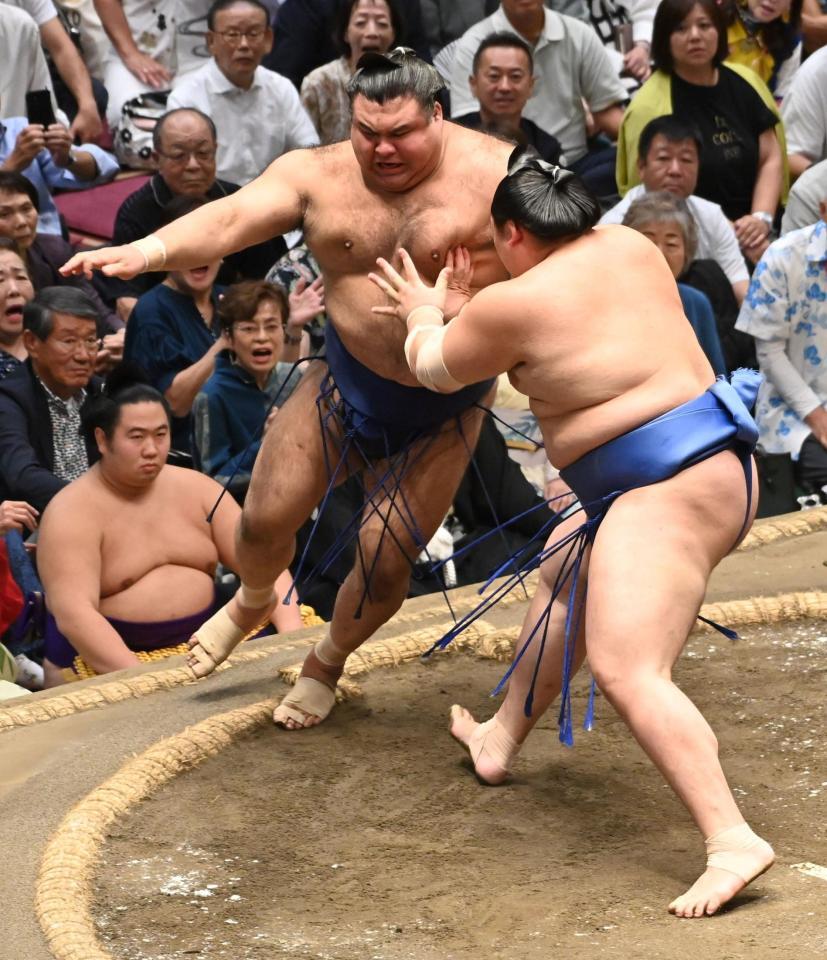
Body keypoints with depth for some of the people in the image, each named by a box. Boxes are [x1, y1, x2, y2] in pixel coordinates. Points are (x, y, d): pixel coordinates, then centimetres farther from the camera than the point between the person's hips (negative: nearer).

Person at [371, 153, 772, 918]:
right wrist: (457, 311, 41)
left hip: (666, 490, -10)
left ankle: (732, 841, -31)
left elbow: (437, 368, 9)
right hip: (715, 460, 10)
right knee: (565, 571, 29)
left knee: (626, 673, -19)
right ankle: (502, 739, 43)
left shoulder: (514, 303, -10)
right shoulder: (631, 247, 11)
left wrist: (424, 315, 30)